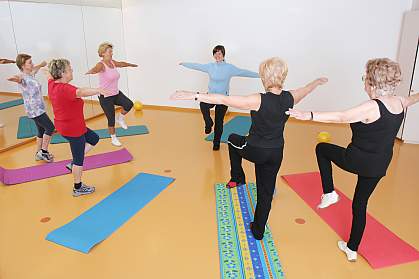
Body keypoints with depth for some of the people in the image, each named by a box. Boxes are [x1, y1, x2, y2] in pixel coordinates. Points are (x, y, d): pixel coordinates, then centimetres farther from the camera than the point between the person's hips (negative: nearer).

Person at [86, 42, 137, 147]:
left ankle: (120, 118, 14)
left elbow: (122, 64, 25)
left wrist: (131, 65, 43)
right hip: (105, 97, -7)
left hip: (116, 93, 7)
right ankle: (113, 138, 25)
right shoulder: (101, 64, -18)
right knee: (111, 119, 2)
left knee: (129, 104, -17)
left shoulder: (113, 62, 4)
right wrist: (91, 71, -65)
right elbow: (96, 69, -41)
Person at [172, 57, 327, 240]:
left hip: (254, 151, -4)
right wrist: (317, 81, 38)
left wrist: (193, 95, -23)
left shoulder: (259, 100, -25)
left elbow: (224, 100, -26)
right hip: (275, 154, 5)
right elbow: (304, 91, 16)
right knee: (266, 192, 19)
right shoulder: (290, 98, -7)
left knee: (233, 139, 29)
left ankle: (237, 178, 35)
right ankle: (258, 231, 34)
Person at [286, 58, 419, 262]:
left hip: (357, 161, -7)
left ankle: (329, 193, 15)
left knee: (321, 148, 17)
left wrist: (309, 115, -43)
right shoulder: (399, 103, 1)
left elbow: (341, 117, -35)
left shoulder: (372, 107, -23)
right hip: (379, 167, 7)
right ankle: (352, 249, 31)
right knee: (360, 204, 20)